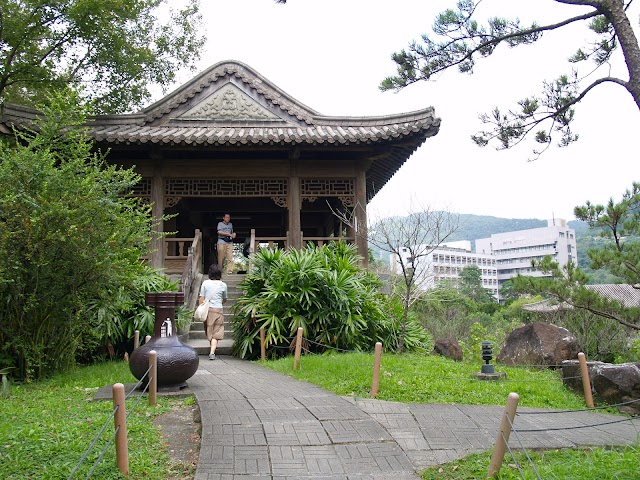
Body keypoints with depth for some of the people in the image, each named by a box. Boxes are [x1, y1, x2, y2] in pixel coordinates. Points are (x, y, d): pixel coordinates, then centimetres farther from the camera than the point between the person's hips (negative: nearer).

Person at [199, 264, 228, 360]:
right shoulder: (223, 285, 0)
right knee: (216, 333, -1)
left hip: (207, 309, 2)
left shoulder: (205, 283, 1)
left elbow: (201, 298, 0)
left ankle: (212, 351, 25)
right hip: (218, 309, -2)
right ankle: (212, 352, -13)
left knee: (209, 331, 15)